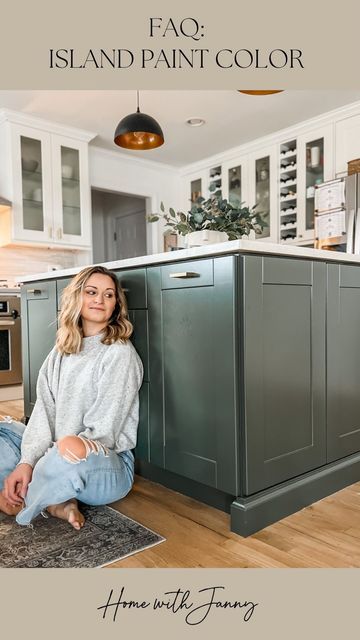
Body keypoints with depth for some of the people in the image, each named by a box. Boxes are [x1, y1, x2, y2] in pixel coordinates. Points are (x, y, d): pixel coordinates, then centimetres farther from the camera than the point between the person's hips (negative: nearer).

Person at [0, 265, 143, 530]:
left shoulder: (120, 354, -10)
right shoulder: (61, 351, 9)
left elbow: (102, 432, -15)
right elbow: (44, 411, -1)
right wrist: (27, 461, -16)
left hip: (107, 463, -6)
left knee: (72, 448, -37)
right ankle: (51, 502, -12)